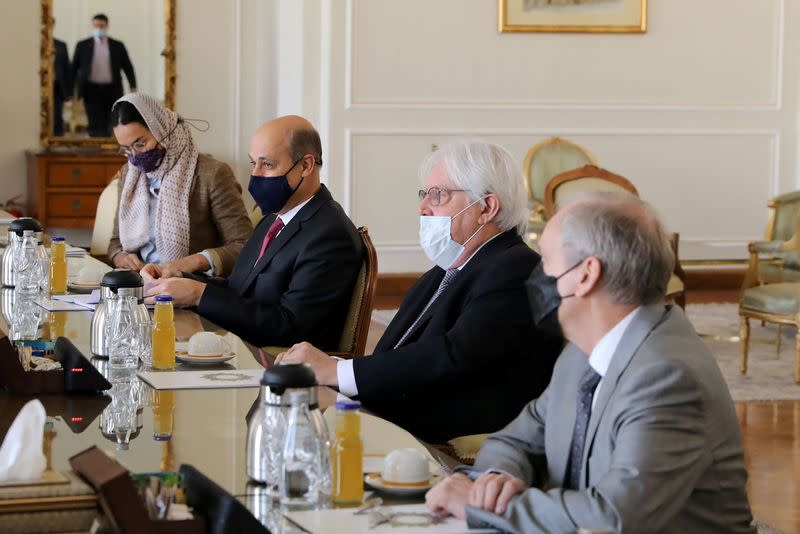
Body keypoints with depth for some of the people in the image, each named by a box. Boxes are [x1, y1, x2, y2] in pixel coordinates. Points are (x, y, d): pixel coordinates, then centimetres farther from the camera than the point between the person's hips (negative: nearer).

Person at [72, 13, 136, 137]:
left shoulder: (118, 46, 8)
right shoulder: (82, 46, 6)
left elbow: (128, 67, 6)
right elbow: (74, 68, 8)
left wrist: (133, 87, -6)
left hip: (111, 91, 1)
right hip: (92, 90, -1)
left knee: (107, 127, 5)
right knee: (96, 127, -7)